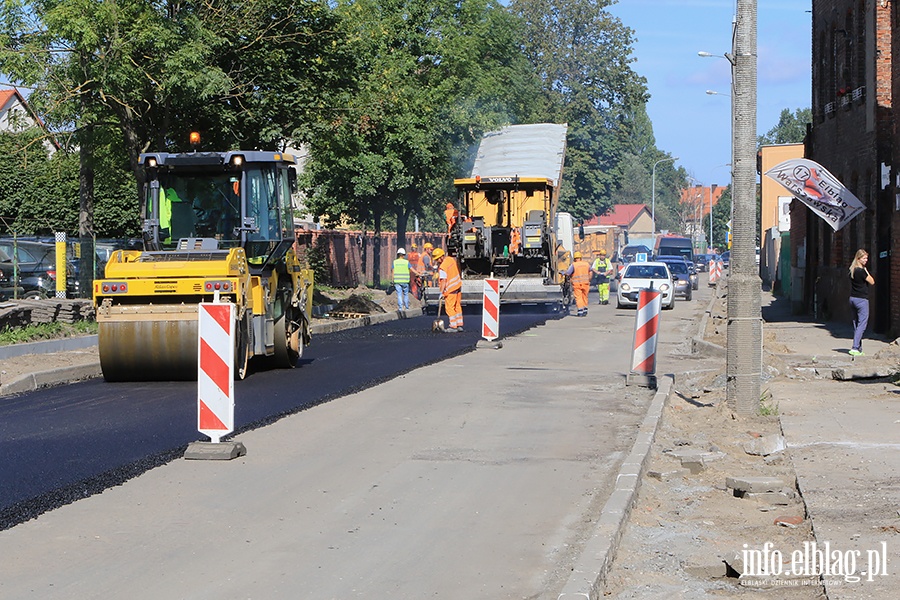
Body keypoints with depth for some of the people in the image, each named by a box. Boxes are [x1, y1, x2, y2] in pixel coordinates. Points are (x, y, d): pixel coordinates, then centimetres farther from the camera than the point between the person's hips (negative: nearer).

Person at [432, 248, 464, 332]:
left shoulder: (442, 267, -23)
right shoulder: (451, 259, 2)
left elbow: (444, 281, -26)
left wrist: (441, 292, -24)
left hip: (451, 289, -9)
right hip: (458, 285, 9)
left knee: (449, 307, -1)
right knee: (457, 306, 15)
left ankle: (453, 327, -1)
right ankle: (459, 325, 21)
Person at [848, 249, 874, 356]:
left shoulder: (852, 270, 9)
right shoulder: (861, 271, -17)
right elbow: (872, 282, -8)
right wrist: (866, 271, -5)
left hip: (852, 298, 9)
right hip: (861, 299, -9)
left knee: (856, 324, 12)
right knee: (862, 324, -7)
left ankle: (859, 349, 16)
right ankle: (855, 348, -15)